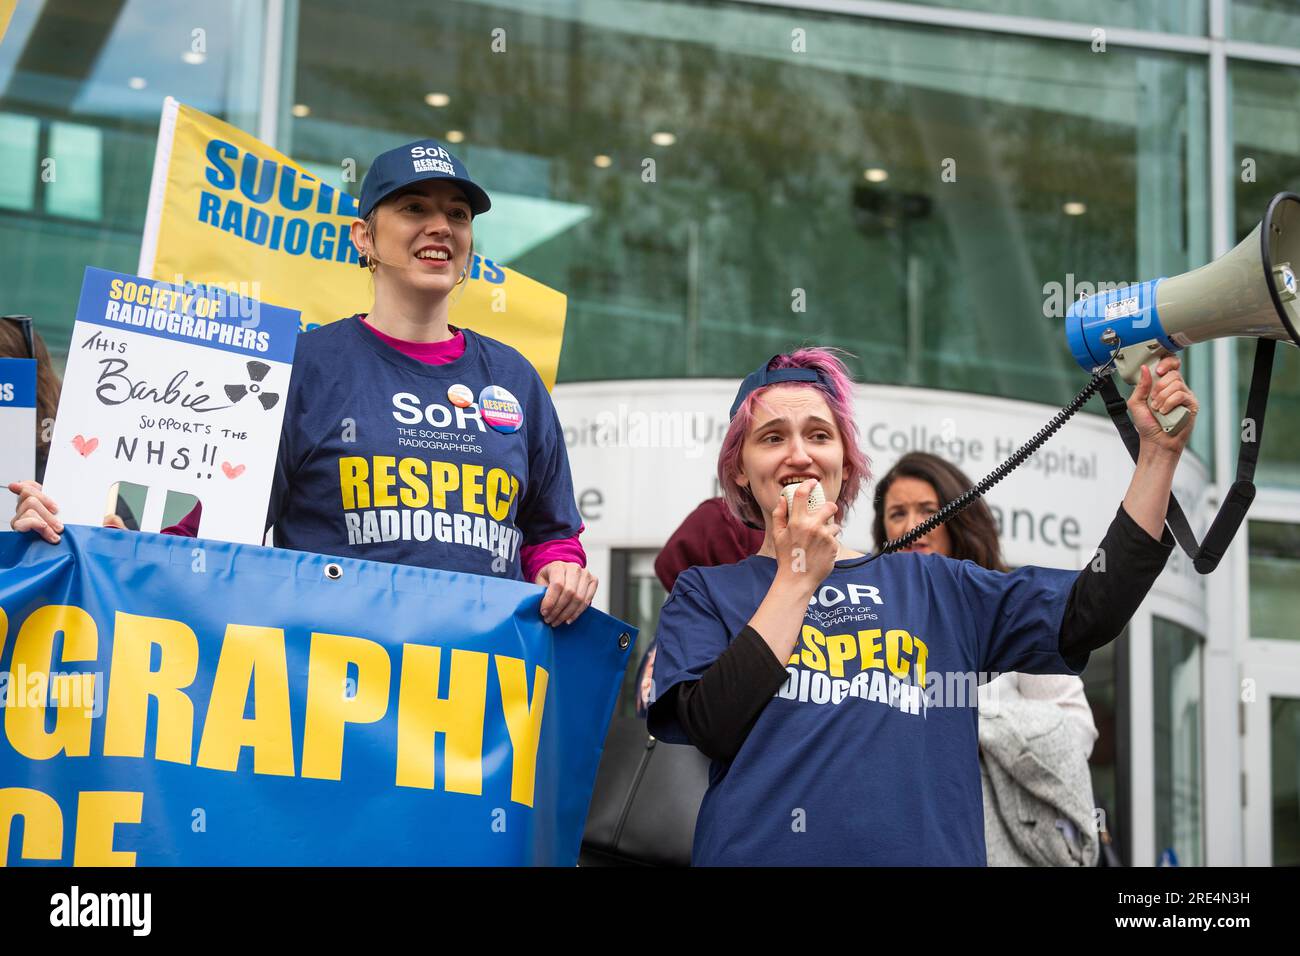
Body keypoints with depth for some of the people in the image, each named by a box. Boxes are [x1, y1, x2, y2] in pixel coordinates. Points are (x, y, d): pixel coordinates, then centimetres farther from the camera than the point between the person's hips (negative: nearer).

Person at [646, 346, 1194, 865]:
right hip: (764, 851, -2)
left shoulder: (931, 587, 15)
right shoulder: (707, 593, 9)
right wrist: (798, 576, -6)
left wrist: (1159, 452, 3)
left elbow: (1090, 612, 6)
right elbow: (712, 728, -8)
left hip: (928, 852, 2)